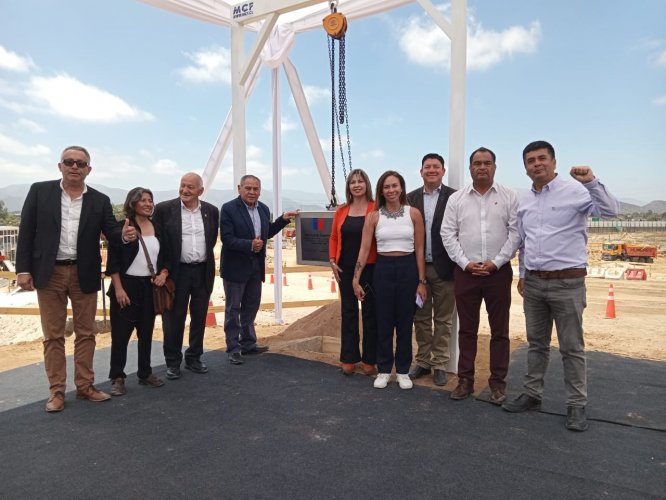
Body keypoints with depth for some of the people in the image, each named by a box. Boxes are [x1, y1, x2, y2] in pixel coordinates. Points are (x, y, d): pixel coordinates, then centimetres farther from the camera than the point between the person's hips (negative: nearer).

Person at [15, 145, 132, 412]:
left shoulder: (100, 200, 3)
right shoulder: (39, 191, 1)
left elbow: (111, 232, -1)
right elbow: (26, 231, 0)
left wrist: (124, 234, -25)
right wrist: (23, 269, -7)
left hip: (84, 275, 1)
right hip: (50, 273, -1)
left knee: (85, 333, 8)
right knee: (53, 335, 7)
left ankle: (85, 386, 21)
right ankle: (57, 390, 17)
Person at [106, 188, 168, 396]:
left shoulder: (157, 228, 8)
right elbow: (113, 260, -9)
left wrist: (163, 273, -4)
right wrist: (118, 288, -14)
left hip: (150, 286, 5)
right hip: (127, 285, -5)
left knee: (146, 332, 12)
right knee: (121, 333, 0)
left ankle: (145, 373, 24)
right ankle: (117, 377, 12)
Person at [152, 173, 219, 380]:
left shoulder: (211, 211, 4)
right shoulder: (164, 209, -5)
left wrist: (203, 259, 10)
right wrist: (164, 269, -8)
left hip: (203, 271, 3)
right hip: (177, 271, -3)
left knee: (199, 318, 11)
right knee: (174, 319, 5)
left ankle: (194, 358, 26)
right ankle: (173, 362, 19)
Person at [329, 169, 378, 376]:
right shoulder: (342, 211, 7)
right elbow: (334, 238, 11)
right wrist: (332, 261, 2)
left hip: (369, 268, -4)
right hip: (346, 268, 4)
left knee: (370, 312, 7)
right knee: (348, 312, 11)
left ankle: (369, 360, 19)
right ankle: (349, 359, 22)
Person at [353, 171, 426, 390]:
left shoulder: (414, 213, -1)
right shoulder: (373, 216, 0)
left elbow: (419, 250, 0)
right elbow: (364, 249, -2)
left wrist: (422, 281, -1)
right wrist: (356, 279, -6)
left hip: (408, 269, 0)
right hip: (383, 270, 0)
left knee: (405, 323, 9)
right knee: (384, 322, 9)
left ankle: (403, 370, 24)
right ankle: (384, 370, 24)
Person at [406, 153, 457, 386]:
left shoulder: (454, 197, -4)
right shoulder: (411, 198, 5)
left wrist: (457, 264, -10)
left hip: (444, 268, -3)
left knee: (443, 319, 8)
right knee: (421, 318, 12)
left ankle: (440, 364, 19)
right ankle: (423, 361, 25)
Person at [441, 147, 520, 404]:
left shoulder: (509, 197, 2)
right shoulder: (456, 199, 5)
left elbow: (515, 233, -3)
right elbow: (448, 234, 2)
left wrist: (496, 262, -11)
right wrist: (465, 263, -8)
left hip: (498, 271, -1)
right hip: (465, 272, 1)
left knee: (499, 330, 6)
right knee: (467, 329, 9)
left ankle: (498, 383, 18)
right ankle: (465, 380, 20)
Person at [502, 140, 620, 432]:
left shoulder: (574, 192, -8)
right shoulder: (524, 202, 10)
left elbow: (611, 211, -22)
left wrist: (592, 182, -34)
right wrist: (523, 274, 21)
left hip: (567, 282, -5)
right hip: (533, 283, 6)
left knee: (571, 347, 4)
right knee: (536, 343, 15)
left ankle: (576, 406, 17)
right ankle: (532, 395, 27)